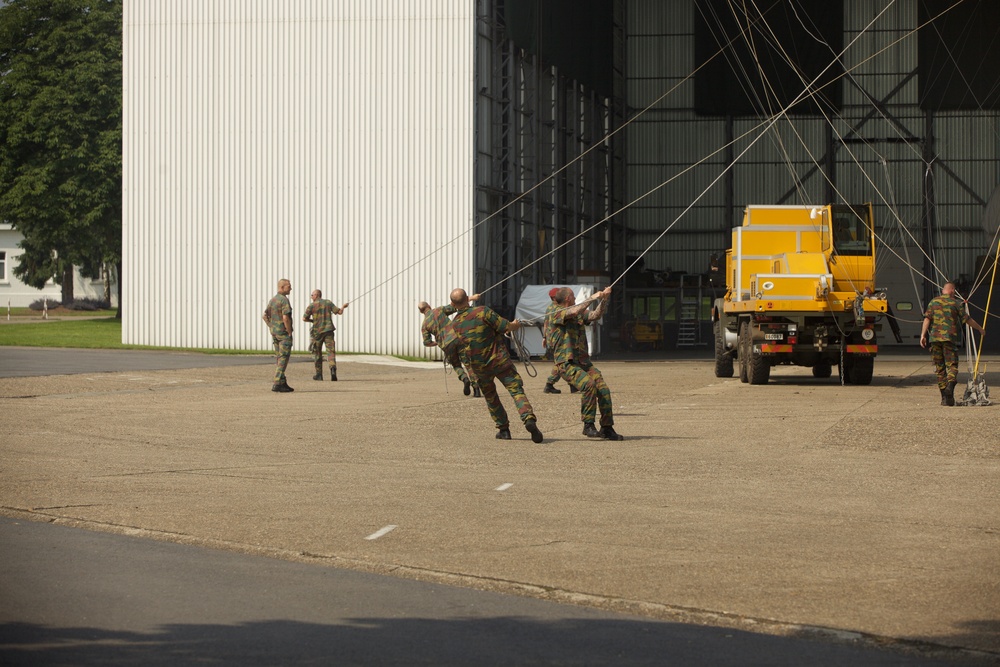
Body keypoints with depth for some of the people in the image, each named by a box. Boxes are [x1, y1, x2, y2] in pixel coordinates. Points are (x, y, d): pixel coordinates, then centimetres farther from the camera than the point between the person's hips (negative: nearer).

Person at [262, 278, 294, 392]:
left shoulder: (272, 300, 12)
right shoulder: (284, 300, -16)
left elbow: (265, 316, 17)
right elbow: (285, 318, -24)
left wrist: (272, 328, 17)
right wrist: (290, 333, -15)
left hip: (274, 332, 9)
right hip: (284, 333, -9)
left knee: (278, 358, 12)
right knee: (283, 358, -6)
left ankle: (283, 383, 16)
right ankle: (277, 383, -10)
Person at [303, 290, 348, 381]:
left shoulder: (311, 306, -4)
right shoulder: (328, 302, 4)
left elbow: (304, 318, -2)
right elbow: (339, 312, 4)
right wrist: (343, 307, 26)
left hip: (317, 331, -2)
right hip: (328, 330, 2)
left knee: (317, 353, 13)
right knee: (330, 351, -3)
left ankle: (319, 374, 17)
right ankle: (333, 368, -29)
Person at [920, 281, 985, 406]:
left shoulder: (933, 302, 10)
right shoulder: (955, 303, 3)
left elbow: (927, 318, -1)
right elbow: (967, 319, 5)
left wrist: (923, 334, -4)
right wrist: (980, 329, 17)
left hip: (935, 338, 3)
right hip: (950, 338, -3)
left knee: (939, 368, 9)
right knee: (952, 365, -1)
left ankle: (944, 397, 8)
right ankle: (950, 386, -29)